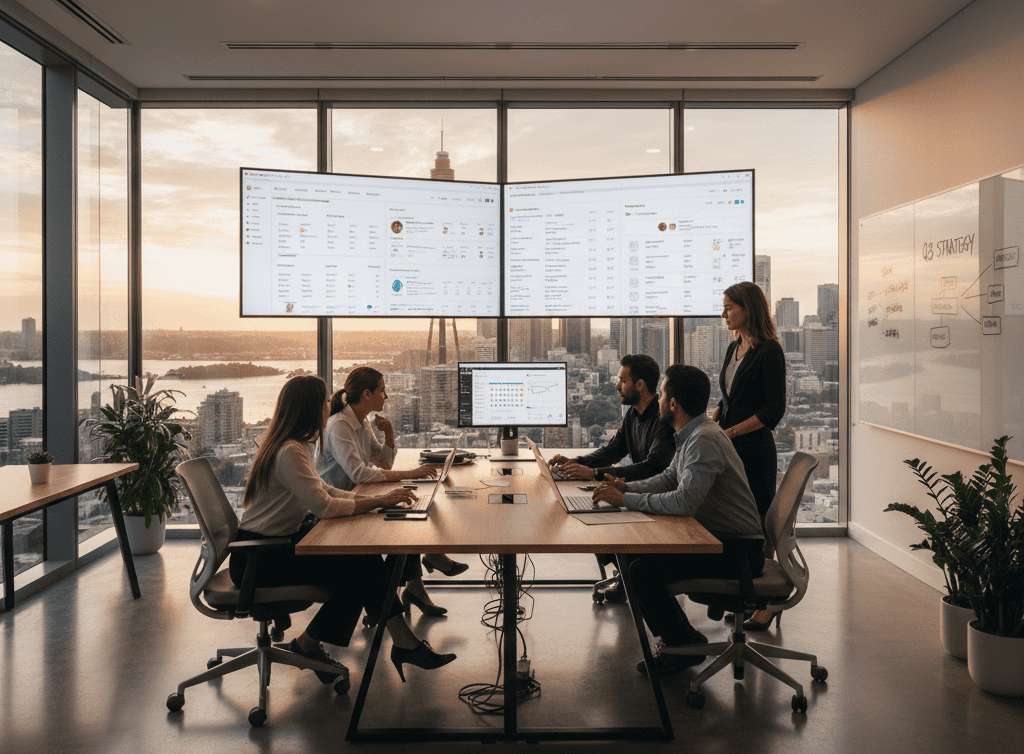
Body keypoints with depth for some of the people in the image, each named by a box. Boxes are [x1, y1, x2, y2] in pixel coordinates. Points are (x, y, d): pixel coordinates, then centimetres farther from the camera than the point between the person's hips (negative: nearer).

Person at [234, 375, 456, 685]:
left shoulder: (296, 446, 11)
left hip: (280, 543, 9)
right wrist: (379, 501, -16)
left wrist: (378, 499, -1)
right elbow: (325, 506, -26)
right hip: (257, 560, -9)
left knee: (366, 558, -8)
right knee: (357, 571, -14)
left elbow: (324, 490, 11)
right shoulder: (289, 453, -22)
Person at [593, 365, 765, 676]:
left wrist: (625, 500, -23)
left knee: (643, 571, -20)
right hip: (713, 538, 10)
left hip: (738, 550, -10)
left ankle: (684, 648, 2)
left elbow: (684, 502, -32)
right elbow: (670, 478, 19)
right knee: (632, 555, 6)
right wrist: (627, 487, 2)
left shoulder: (704, 440, -23)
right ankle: (681, 637, 17)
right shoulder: (692, 435, 10)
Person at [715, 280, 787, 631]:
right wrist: (710, 421, 3)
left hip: (755, 449, -8)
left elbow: (774, 409, -16)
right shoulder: (734, 348, 13)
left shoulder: (769, 351, -12)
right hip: (729, 448, 8)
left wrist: (731, 432, -20)